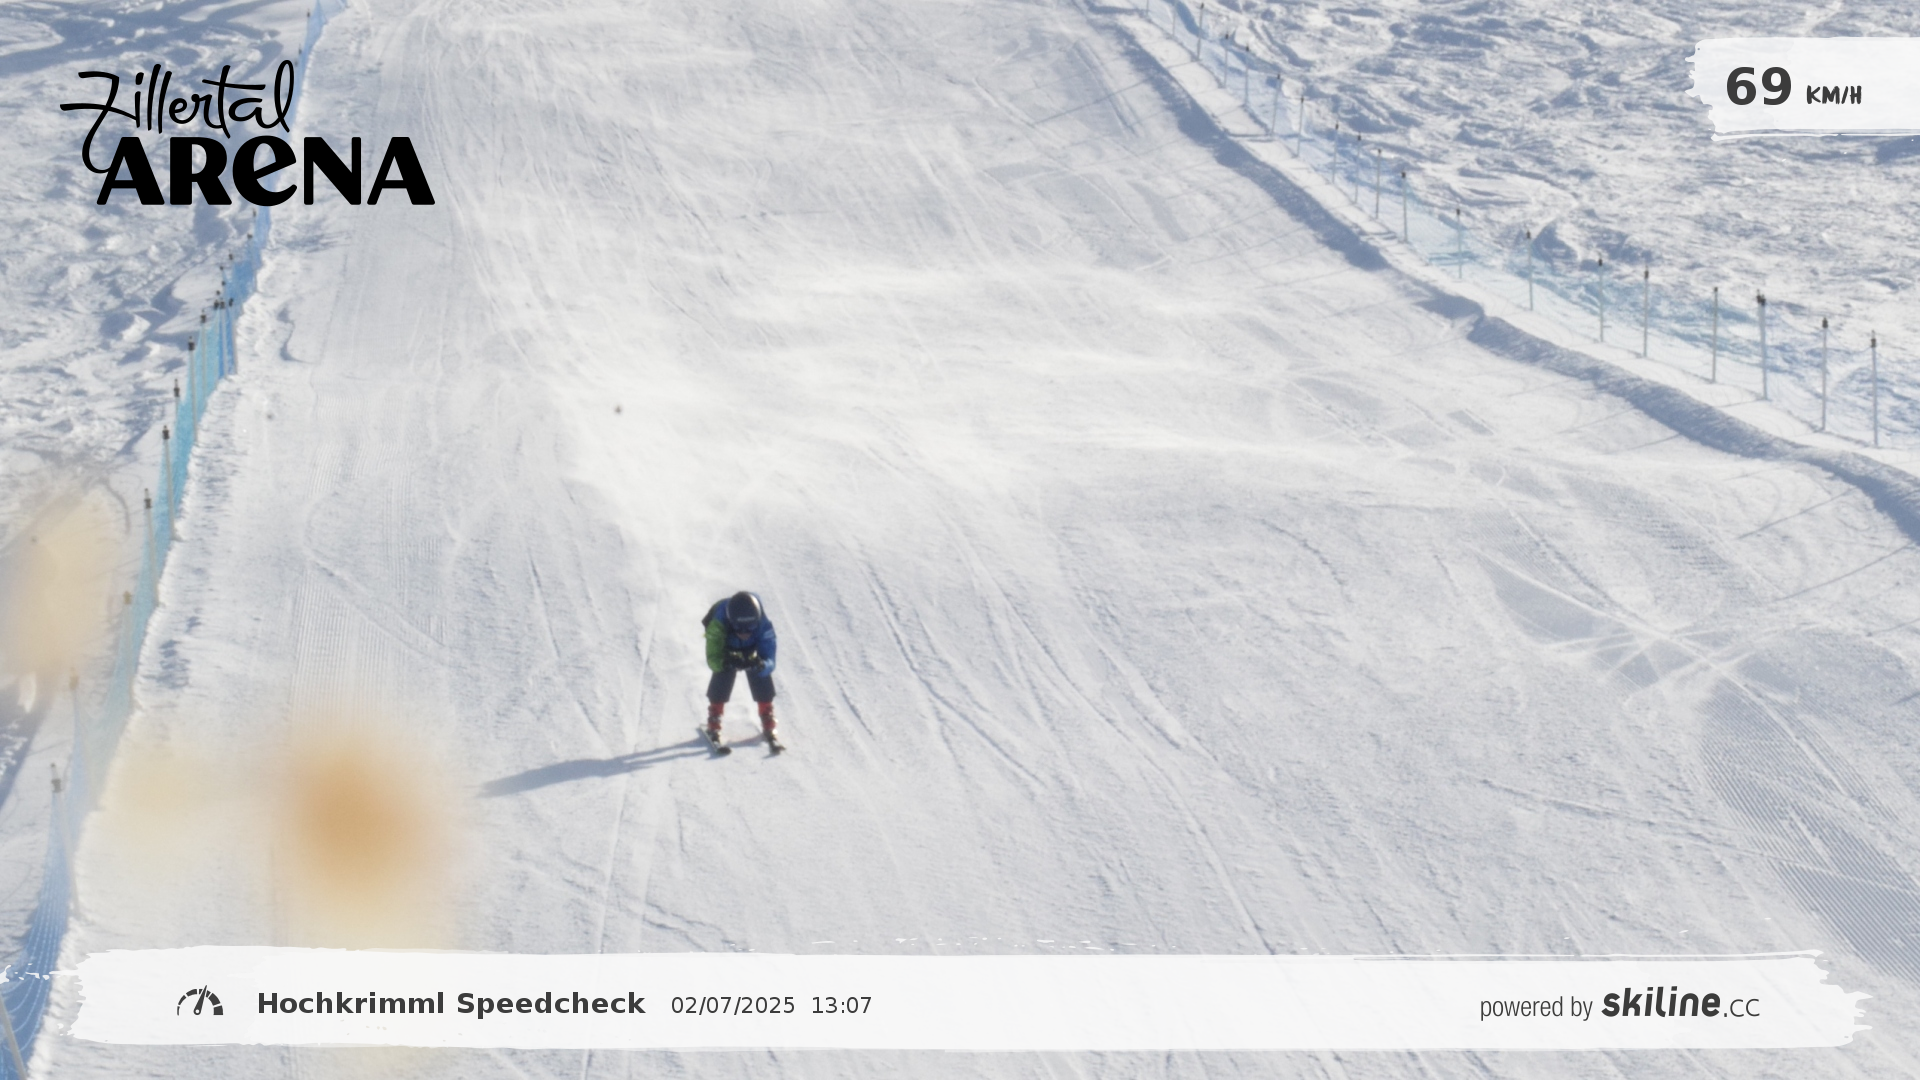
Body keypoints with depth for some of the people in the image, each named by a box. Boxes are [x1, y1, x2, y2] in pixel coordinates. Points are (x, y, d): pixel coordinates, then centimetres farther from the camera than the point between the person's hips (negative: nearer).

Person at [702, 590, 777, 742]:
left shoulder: (764, 625, -41)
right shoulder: (718, 624, -44)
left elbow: (769, 661, -38)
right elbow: (712, 658, -41)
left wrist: (760, 665, -62)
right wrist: (726, 662, -63)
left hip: (752, 651, 1)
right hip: (726, 648, -1)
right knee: (721, 679, -20)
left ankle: (768, 726, 9)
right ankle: (713, 727, -1)